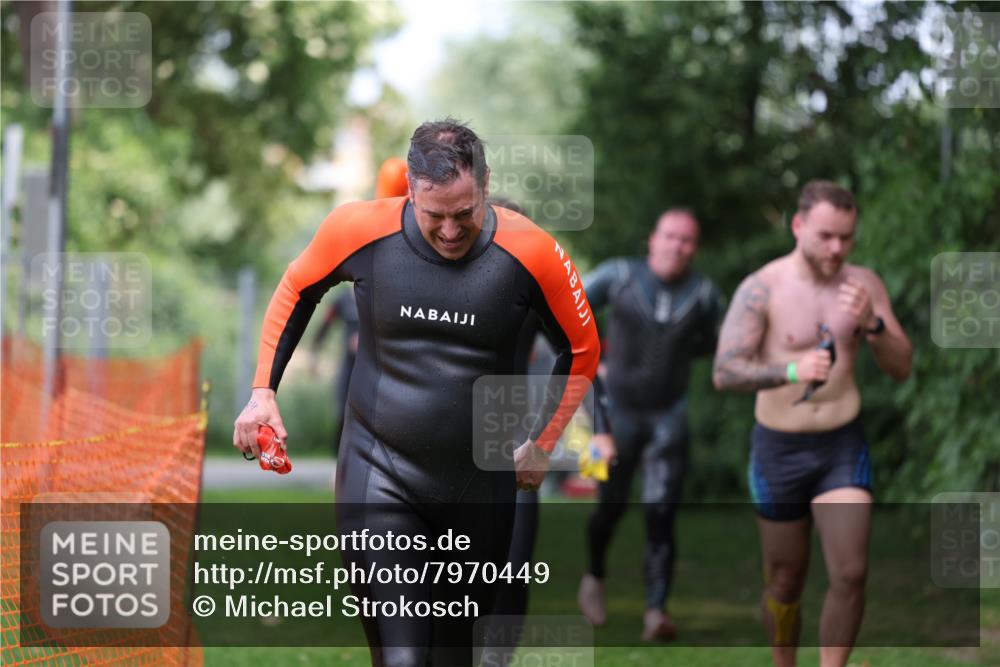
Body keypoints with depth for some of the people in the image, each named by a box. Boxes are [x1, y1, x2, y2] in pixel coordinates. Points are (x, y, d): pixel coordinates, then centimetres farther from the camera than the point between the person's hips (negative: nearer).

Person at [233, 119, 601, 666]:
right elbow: (297, 290, 11)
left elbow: (581, 352, 7)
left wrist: (542, 444, 8)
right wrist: (264, 390, 6)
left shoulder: (529, 253, -11)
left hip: (480, 484, 1)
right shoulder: (362, 230, -11)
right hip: (379, 474, -1)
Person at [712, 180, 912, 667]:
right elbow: (724, 372, -20)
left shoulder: (863, 284, -1)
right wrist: (791, 371, -36)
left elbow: (902, 368, -2)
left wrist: (872, 324, -22)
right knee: (785, 583, 10)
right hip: (778, 449, -2)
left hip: (843, 447, 2)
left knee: (850, 575, -10)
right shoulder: (762, 289, -12)